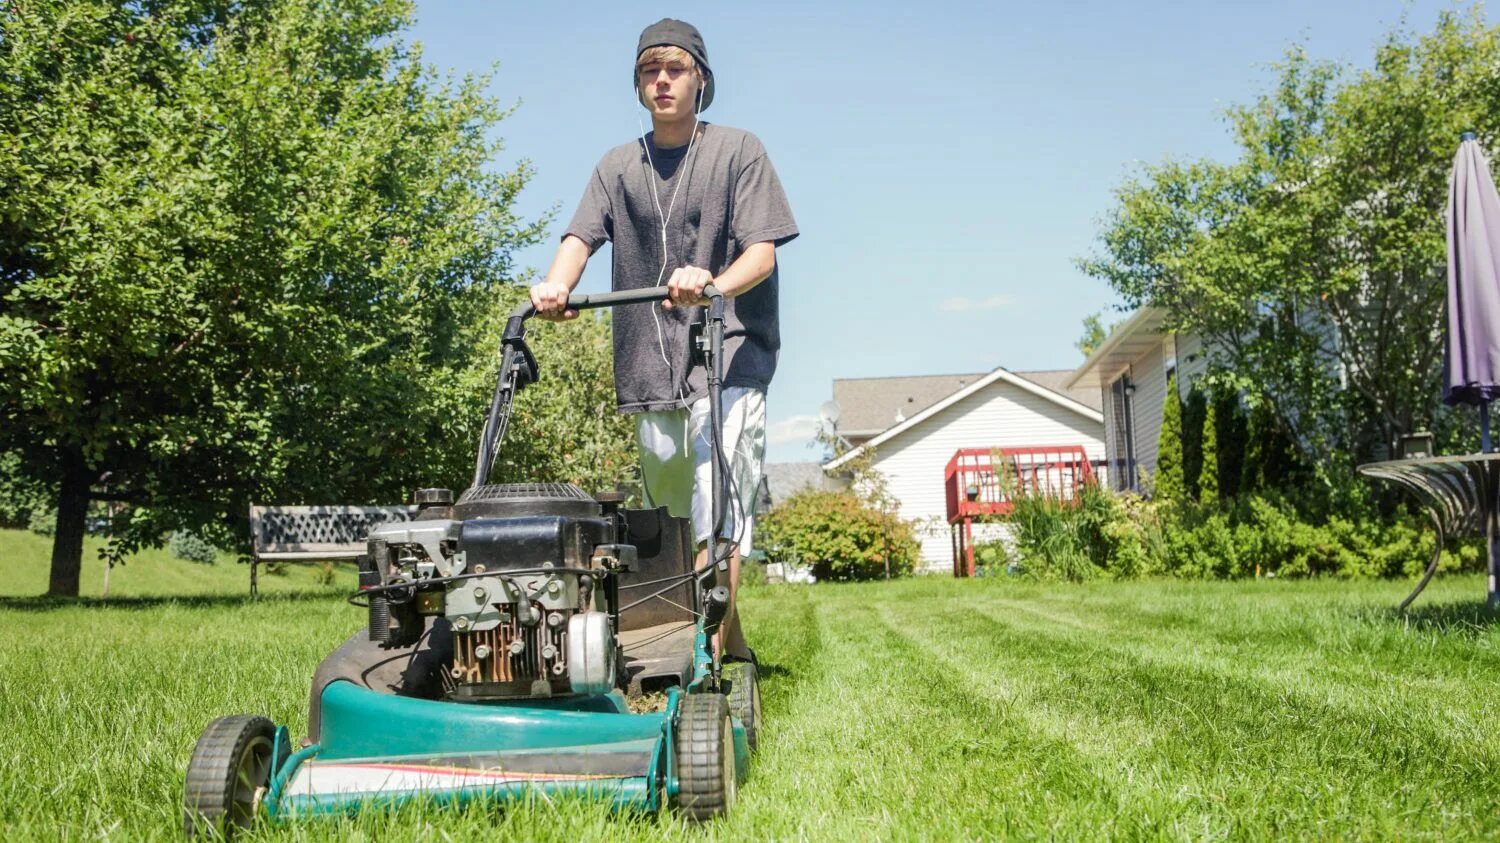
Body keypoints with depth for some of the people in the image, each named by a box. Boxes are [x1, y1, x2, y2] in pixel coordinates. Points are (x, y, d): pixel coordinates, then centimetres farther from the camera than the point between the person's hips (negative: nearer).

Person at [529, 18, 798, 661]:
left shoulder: (739, 151, 4)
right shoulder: (618, 166, 15)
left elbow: (762, 251, -8)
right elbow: (581, 236, -1)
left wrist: (714, 284, -31)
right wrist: (557, 285, -25)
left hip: (727, 361, -5)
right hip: (650, 370, 5)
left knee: (716, 516, -17)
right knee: (673, 526, 11)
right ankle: (732, 648, 27)